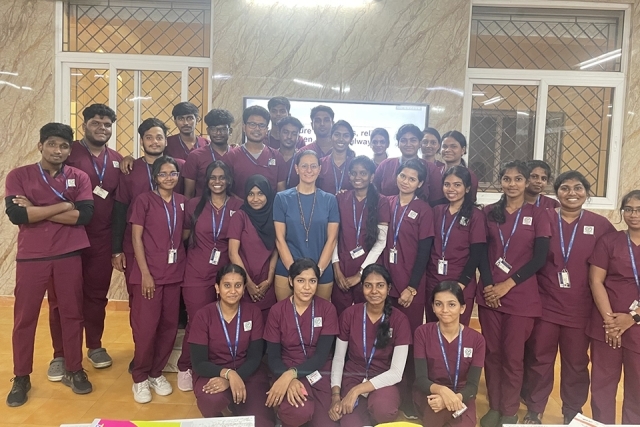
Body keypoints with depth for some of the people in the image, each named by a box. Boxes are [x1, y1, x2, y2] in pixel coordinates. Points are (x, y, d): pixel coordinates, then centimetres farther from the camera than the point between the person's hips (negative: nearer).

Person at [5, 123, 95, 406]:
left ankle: (74, 371, 25)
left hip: (69, 256, 1)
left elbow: (85, 215, -11)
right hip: (30, 257, 0)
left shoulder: (79, 177, 3)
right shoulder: (18, 176, 0)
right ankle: (21, 378, 25)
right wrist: (63, 206, -13)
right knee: (24, 317, 8)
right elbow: (16, 214, -14)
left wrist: (37, 210, -12)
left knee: (72, 313, 9)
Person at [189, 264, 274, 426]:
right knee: (213, 399, -35)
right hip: (211, 373, -1)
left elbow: (255, 357, -7)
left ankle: (234, 406, 12)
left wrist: (229, 381, -24)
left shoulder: (253, 312, -6)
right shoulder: (203, 316, -11)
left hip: (246, 372, 1)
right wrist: (228, 373, -31)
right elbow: (199, 363, -13)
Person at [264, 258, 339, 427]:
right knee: (300, 412, -29)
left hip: (320, 372, 1)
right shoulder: (277, 310, -3)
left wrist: (291, 374, -24)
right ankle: (283, 413, 3)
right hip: (287, 371, -1)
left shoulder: (327, 309, -3)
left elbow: (322, 355, -8)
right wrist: (290, 379, -24)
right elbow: (273, 356, -3)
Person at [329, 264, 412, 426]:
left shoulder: (399, 320, -12)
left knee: (383, 410, -34)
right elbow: (338, 358, 0)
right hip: (352, 378, 1)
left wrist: (357, 390, -23)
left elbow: (396, 373, -15)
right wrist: (335, 395, -15)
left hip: (383, 381, 0)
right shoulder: (349, 314, -7)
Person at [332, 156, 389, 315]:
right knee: (340, 316, 7)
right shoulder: (341, 199, 5)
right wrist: (336, 268, -6)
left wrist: (361, 273, -9)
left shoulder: (381, 202, -1)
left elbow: (381, 241, -6)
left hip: (368, 270, -1)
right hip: (341, 268, 2)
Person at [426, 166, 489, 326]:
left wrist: (461, 283, -14)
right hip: (433, 282, 4)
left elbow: (477, 254, -9)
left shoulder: (476, 215, -5)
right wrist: (425, 275, 2)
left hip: (461, 286, -4)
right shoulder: (437, 211, 7)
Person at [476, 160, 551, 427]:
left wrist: (507, 285, -11)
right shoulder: (489, 212, 7)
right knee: (492, 352, 7)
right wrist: (488, 285, -8)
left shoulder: (537, 216, 2)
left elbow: (539, 259, -5)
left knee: (513, 356, 3)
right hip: (489, 293, 2)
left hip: (521, 297, -2)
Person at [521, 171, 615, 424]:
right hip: (545, 305, -1)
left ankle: (573, 414, 33)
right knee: (539, 360, 9)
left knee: (576, 363, 13)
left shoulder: (600, 225, 0)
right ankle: (533, 412, 26)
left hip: (580, 308, 1)